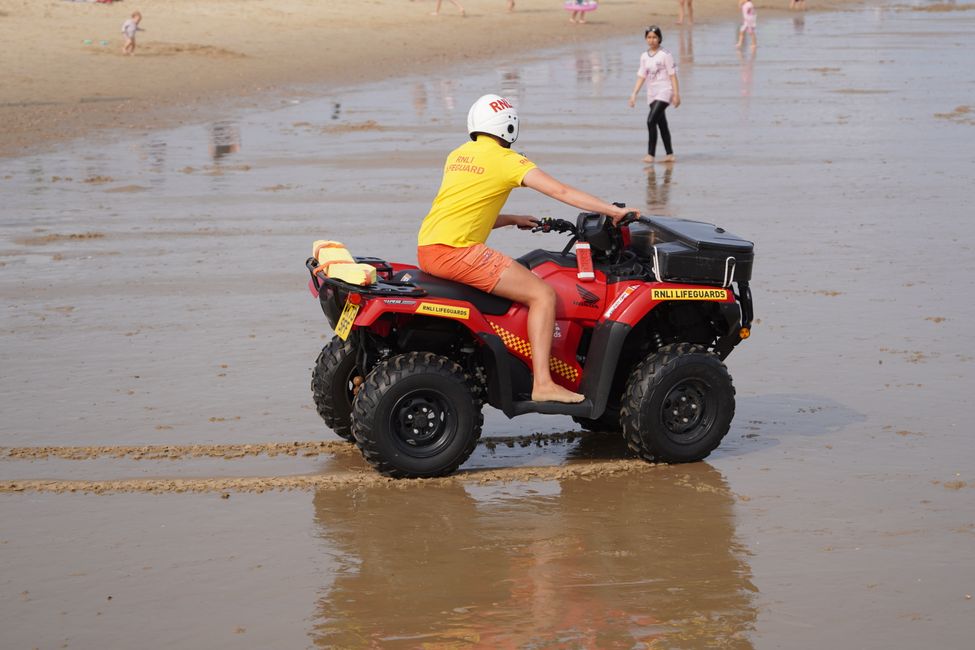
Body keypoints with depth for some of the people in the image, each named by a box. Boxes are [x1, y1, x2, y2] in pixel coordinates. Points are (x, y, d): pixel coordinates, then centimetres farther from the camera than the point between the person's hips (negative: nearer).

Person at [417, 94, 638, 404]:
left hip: (425, 249, 9)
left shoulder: (457, 155, 20)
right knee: (542, 294, -7)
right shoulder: (505, 159, -2)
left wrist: (512, 220, 26)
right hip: (456, 250, -9)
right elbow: (561, 191, -8)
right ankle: (542, 383, -16)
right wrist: (614, 211, -5)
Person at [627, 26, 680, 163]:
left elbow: (672, 75, -8)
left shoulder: (665, 55, -9)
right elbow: (641, 76, 10)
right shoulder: (644, 56, 8)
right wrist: (634, 94, 2)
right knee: (662, 124, 11)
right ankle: (670, 154, 18)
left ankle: (651, 154, -17)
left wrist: (676, 95, -11)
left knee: (651, 121, -19)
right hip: (652, 94, 7)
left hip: (664, 92, -6)